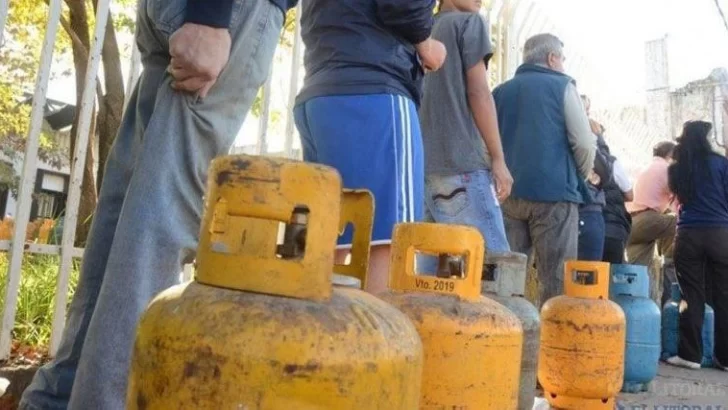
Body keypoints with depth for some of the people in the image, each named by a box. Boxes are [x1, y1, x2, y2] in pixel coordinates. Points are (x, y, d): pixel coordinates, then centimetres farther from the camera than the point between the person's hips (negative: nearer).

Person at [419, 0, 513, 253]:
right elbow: (478, 92, -7)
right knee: (493, 259, -7)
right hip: (462, 161, -7)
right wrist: (498, 159, -7)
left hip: (422, 162, 8)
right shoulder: (469, 22, 3)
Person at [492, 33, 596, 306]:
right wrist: (579, 178, 14)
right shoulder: (562, 86, 3)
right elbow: (584, 144, -3)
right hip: (553, 192, -4)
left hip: (508, 194, 5)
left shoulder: (500, 91, 16)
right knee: (556, 282, -2)